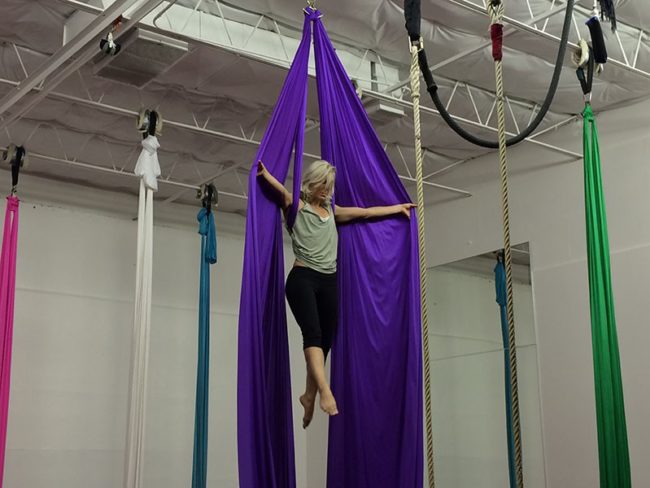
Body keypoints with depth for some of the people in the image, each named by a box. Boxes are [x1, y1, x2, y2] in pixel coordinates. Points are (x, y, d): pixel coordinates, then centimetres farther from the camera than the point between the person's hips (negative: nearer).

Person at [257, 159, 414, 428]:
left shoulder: (332, 211, 20)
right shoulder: (296, 207, 5)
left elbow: (366, 212, 28)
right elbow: (282, 192, -15)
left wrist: (398, 207, 34)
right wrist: (265, 175, -35)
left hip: (329, 282, 6)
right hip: (303, 278, -6)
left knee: (325, 340, 6)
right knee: (313, 333, -21)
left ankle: (310, 395, 20)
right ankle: (325, 391, -33)